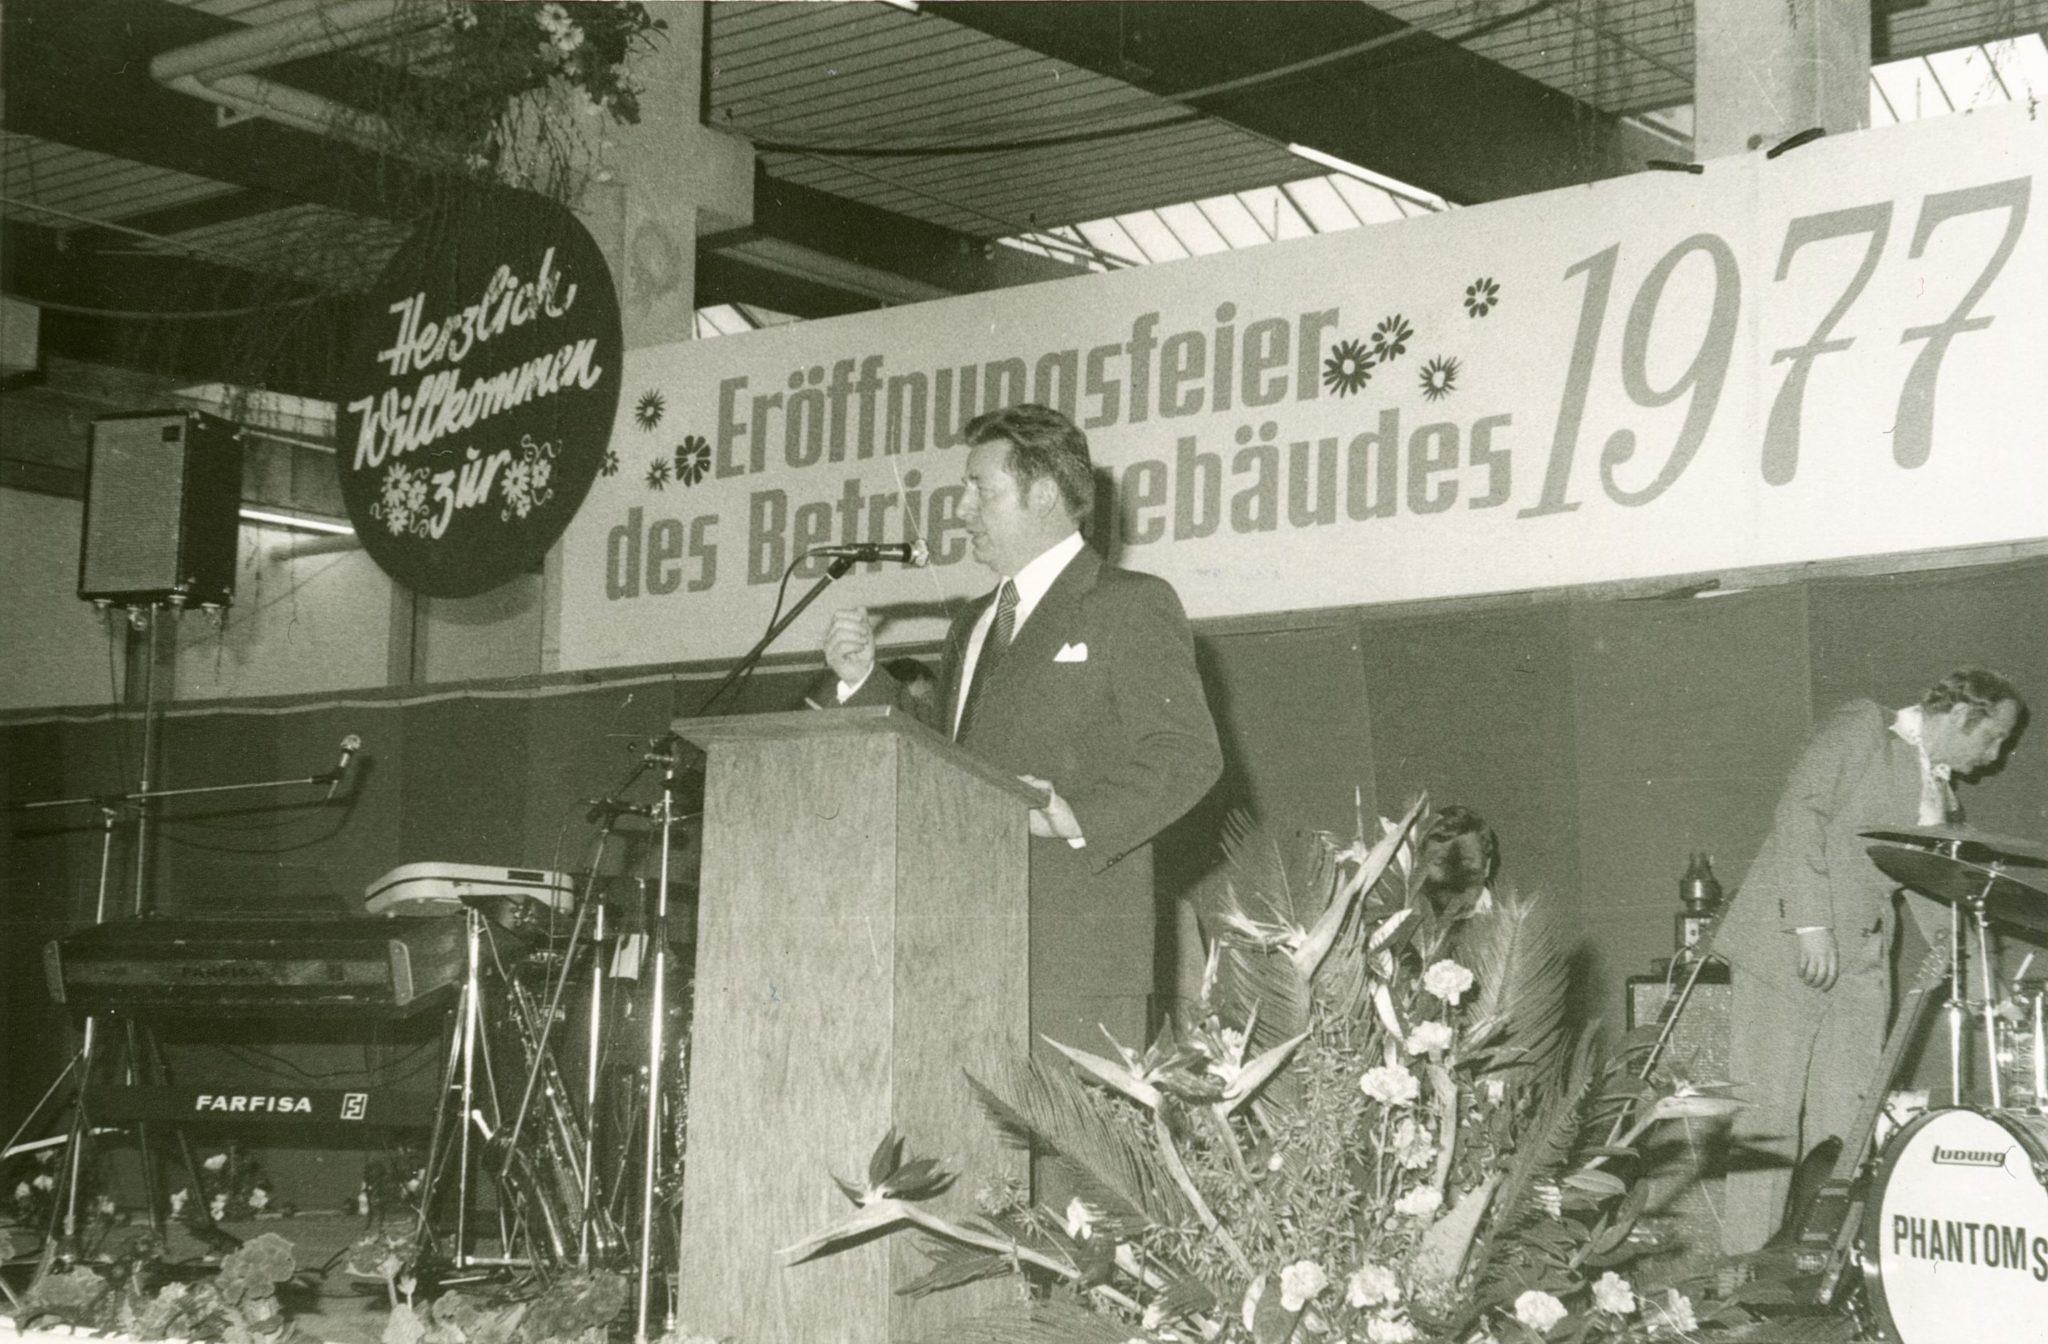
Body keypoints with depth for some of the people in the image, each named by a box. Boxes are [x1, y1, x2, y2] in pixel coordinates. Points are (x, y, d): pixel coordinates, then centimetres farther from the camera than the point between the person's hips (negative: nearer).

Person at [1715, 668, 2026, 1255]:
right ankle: (1747, 1263, -4)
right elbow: (1800, 811, -13)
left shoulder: (1940, 797, 20)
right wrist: (1811, 924, -20)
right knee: (1769, 1111, -7)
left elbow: (1930, 896, 22)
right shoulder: (1861, 727, -2)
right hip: (1787, 945, -7)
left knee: (1845, 1120, 2)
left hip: (1861, 963, 7)